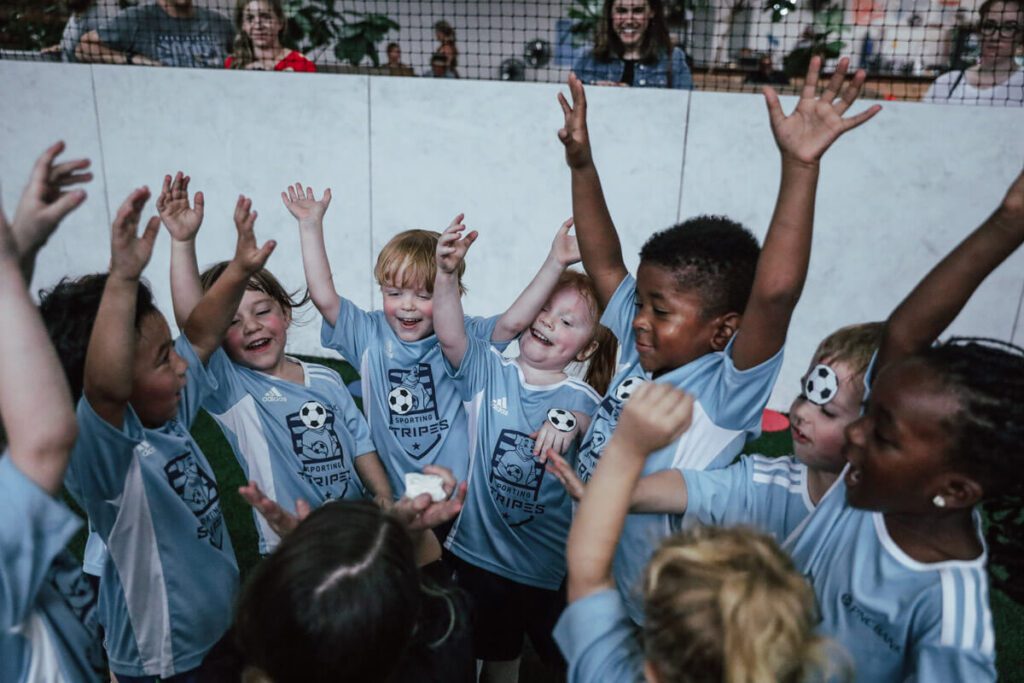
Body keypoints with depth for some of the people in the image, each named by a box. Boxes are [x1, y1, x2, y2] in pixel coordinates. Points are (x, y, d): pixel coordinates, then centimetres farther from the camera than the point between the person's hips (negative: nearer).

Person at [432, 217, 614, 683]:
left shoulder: (581, 400, -8)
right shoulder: (488, 371, -8)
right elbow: (450, 337, -25)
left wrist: (571, 422, -43)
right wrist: (446, 275, -40)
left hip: (553, 567, 0)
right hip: (480, 554, 1)